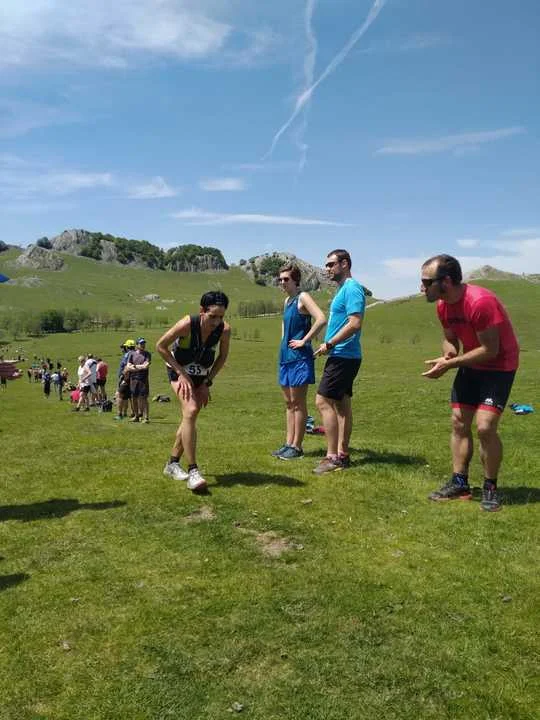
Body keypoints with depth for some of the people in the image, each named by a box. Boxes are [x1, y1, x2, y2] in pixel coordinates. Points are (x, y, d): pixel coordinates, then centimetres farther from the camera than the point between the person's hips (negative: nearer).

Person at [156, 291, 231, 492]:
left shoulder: (225, 329, -22)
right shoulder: (187, 324, -32)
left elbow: (222, 356, -4)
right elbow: (160, 346, -19)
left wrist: (207, 382, -7)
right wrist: (181, 374, -20)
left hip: (202, 376, 4)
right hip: (179, 371, -4)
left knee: (190, 418, 9)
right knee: (190, 411, -23)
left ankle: (172, 464, 27)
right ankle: (192, 471, -21)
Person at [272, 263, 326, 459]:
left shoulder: (303, 298, -10)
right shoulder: (287, 301, 15)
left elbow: (321, 319, -25)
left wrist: (303, 341, -19)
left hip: (299, 357, -9)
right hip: (285, 355, 9)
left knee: (298, 403, -2)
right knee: (289, 403, 12)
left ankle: (296, 447, 4)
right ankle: (288, 443, 19)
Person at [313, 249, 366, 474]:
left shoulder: (352, 289, -13)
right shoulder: (343, 289, 18)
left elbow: (355, 323, -23)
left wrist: (328, 344, -18)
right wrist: (330, 346, 11)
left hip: (343, 356, -10)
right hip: (343, 356, 10)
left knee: (323, 401, -11)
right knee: (341, 404, 12)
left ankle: (333, 457, -7)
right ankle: (342, 454, 19)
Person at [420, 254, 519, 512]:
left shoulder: (480, 302, -30)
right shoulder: (443, 305, -4)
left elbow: (490, 350, -27)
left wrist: (449, 364, -26)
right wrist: (447, 356, -16)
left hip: (498, 366, -8)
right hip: (471, 364, 8)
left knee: (485, 426, -16)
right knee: (458, 422, 7)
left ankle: (490, 488, 4)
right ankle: (459, 484, 18)